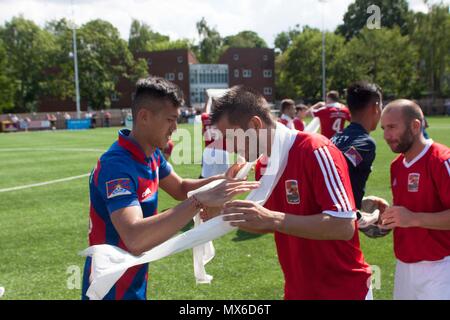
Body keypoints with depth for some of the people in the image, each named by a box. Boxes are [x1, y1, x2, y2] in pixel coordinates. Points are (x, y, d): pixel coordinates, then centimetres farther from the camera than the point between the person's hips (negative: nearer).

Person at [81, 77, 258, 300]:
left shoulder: (151, 154, -1)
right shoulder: (117, 165, -29)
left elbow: (180, 188, 13)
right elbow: (135, 239, -42)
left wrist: (220, 180, -6)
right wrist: (200, 201, -45)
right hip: (112, 289, -8)